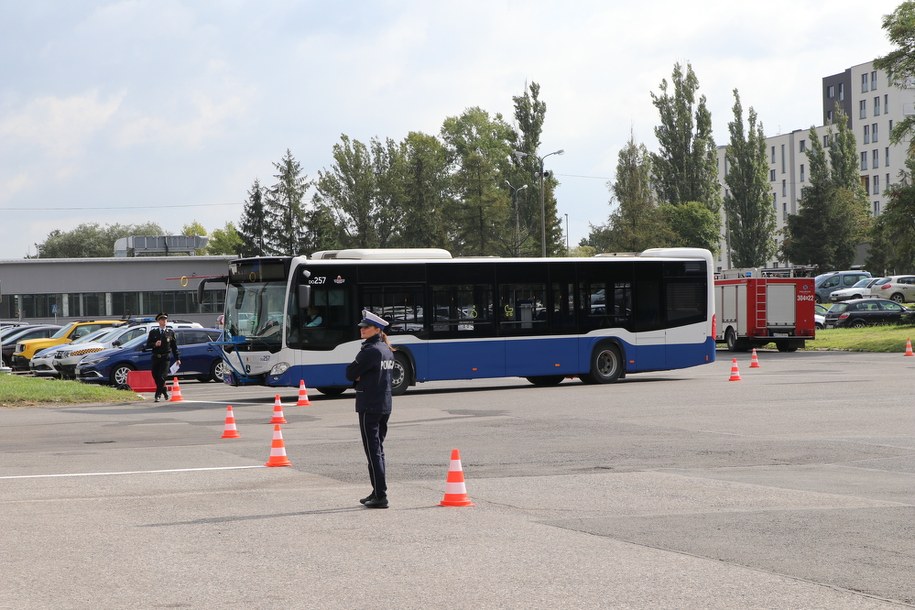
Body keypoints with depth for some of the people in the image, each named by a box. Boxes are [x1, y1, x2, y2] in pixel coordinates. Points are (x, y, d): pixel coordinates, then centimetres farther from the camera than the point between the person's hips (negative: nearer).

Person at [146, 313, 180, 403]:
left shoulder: (170, 333, 8)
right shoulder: (153, 332, 9)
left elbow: (174, 346, 8)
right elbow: (147, 345, 5)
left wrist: (177, 358, 3)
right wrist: (154, 344, -15)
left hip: (165, 358, -2)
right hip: (156, 358, 2)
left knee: (161, 377, -13)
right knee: (155, 376, 6)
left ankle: (158, 395, -9)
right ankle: (164, 392, 27)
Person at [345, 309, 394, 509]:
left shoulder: (370, 351, -15)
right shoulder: (387, 350, 12)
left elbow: (350, 374, -10)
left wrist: (357, 377, 8)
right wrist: (362, 377, 1)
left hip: (369, 406, -9)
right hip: (385, 405, 9)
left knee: (373, 451, -8)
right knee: (378, 449, 15)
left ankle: (380, 496, -11)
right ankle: (378, 492, 19)